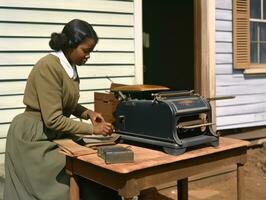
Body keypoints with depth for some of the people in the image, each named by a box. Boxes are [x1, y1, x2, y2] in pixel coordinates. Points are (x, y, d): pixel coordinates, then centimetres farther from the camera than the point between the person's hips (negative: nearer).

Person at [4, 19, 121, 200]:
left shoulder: (70, 67, 4)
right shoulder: (49, 67, -23)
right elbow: (53, 119, -25)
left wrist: (87, 113, -1)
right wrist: (92, 129, -21)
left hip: (55, 134, 8)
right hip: (34, 138, -8)